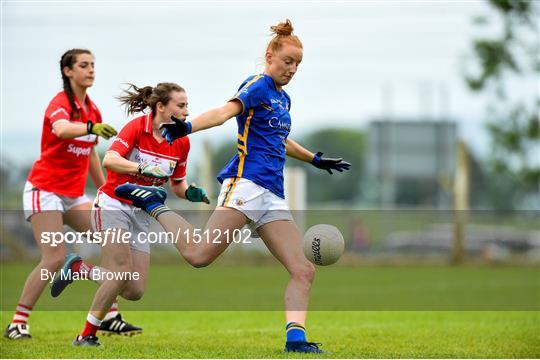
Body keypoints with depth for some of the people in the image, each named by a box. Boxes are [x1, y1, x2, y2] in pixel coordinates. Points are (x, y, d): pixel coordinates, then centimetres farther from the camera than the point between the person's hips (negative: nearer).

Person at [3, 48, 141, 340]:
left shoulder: (92, 110, 9)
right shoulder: (60, 103, -15)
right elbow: (62, 129, -39)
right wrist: (92, 127, -57)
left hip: (74, 195, 8)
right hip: (45, 190, -8)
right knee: (54, 258, -17)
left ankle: (111, 317, 4)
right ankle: (17, 324, -8)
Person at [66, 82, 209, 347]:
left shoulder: (182, 142, 2)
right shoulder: (137, 127, -14)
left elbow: (177, 185, 13)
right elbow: (110, 160, -29)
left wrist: (191, 193, -9)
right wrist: (144, 168, -43)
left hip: (141, 214, 6)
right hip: (113, 205, -6)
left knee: (135, 291, -2)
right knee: (123, 272, -23)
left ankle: (80, 269, 21)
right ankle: (86, 336, -12)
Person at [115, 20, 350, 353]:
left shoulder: (284, 98, 23)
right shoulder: (258, 86, -2)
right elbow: (227, 111, -22)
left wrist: (315, 159, 52)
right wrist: (188, 127, -40)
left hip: (273, 197, 9)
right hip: (246, 182, -9)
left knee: (304, 270, -2)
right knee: (199, 254, -21)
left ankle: (296, 338, -8)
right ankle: (153, 203, -1)